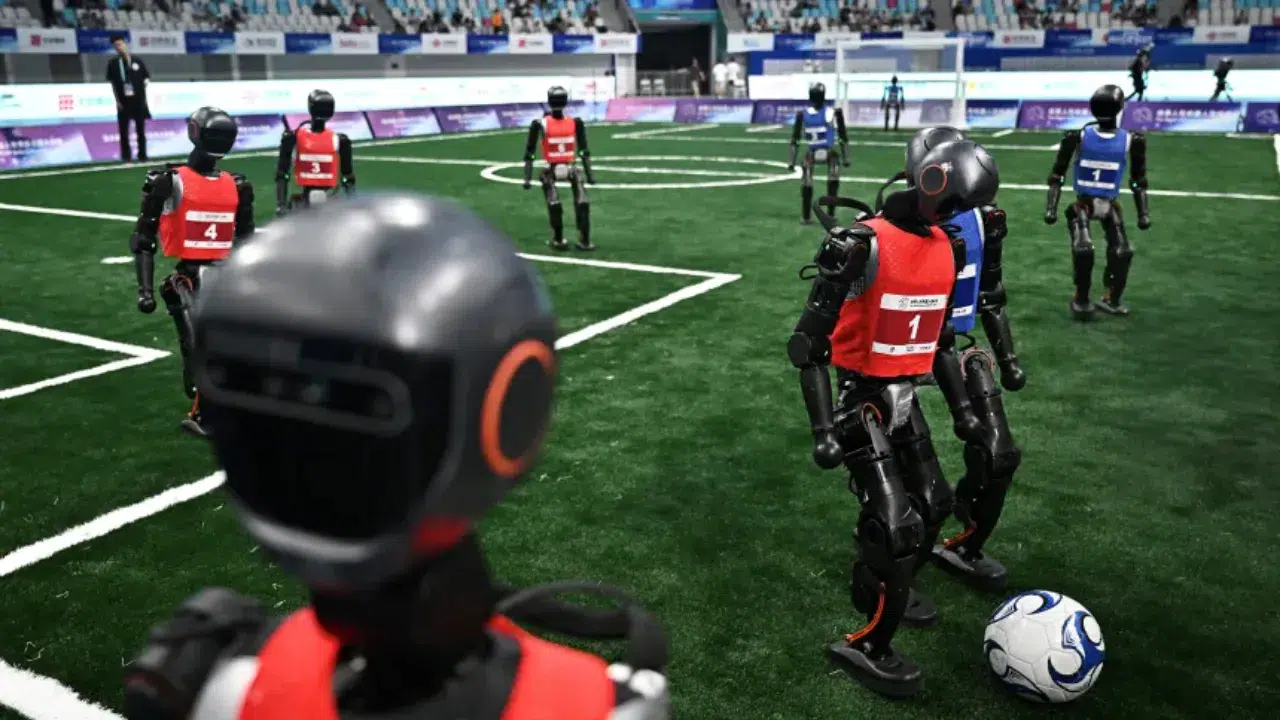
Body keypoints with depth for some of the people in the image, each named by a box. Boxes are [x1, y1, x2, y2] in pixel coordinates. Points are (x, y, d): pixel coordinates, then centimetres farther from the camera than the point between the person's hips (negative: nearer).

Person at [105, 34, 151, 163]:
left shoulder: (137, 61, 3)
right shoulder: (113, 63, 2)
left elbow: (145, 79, 7)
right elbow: (112, 83, 3)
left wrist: (143, 97, -2)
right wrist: (117, 100, -4)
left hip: (138, 100, 0)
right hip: (123, 101, 0)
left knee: (140, 129, 6)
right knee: (123, 130, 1)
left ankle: (142, 155, 15)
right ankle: (126, 156, 8)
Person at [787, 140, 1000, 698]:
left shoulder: (949, 249, 3)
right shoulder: (864, 246, -21)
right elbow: (808, 340, -21)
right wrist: (822, 428, -23)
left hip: (904, 397, 8)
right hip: (861, 400, -8)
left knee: (933, 507, 17)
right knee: (897, 526, -8)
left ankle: (885, 588, 43)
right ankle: (866, 648, 9)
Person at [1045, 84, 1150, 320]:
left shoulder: (1130, 140, -5)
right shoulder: (1078, 137, -11)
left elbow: (1138, 179, 7)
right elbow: (1057, 174, -4)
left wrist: (1144, 212, 6)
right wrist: (1051, 207, -8)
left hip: (1110, 204, 3)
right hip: (1083, 203, -3)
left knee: (1123, 252, -4)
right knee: (1082, 249, -20)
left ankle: (1111, 299, 16)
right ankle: (1081, 298, 2)